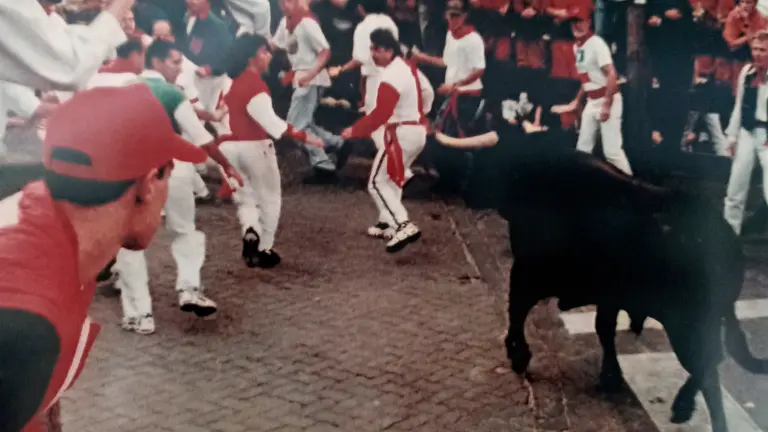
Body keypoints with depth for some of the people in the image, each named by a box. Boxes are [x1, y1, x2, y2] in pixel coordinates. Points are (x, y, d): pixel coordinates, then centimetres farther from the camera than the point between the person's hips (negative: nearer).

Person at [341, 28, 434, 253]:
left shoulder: (390, 78, -23)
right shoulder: (408, 67, 8)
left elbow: (379, 115, -27)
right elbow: (428, 92, 19)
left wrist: (354, 130, -19)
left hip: (401, 134, -10)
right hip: (417, 131, 10)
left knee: (377, 182, -4)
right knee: (392, 179, 22)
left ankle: (404, 226, -15)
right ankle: (388, 223, 27)